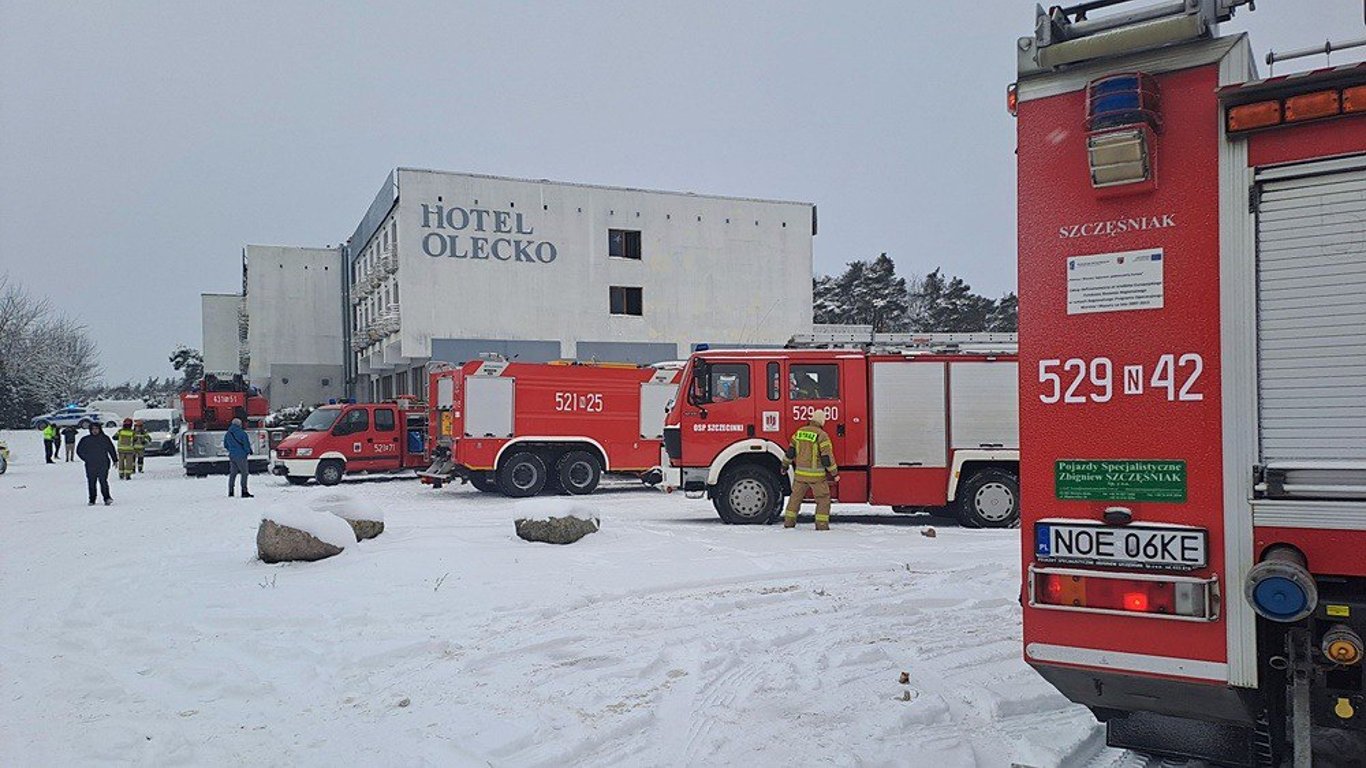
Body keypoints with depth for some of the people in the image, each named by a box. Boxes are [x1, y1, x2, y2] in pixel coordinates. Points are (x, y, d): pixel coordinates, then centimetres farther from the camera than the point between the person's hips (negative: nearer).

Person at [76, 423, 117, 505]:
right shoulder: (86, 440, 5)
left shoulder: (105, 438, 6)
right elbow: (79, 451, 15)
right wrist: (86, 459, 7)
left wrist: (115, 460, 12)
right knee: (91, 483, 4)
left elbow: (111, 449, 13)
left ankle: (107, 498, -16)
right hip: (90, 466, 2)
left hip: (103, 465, -2)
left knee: (103, 481, -13)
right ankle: (91, 500, 12)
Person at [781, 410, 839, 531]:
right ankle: (822, 524, 2)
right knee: (823, 498, 7)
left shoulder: (800, 432, 4)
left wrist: (785, 465, 22)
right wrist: (835, 473, -5)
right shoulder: (822, 435, -12)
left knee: (796, 496, 16)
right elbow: (827, 457, -13)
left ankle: (789, 521, 18)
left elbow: (791, 450, 9)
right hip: (816, 474, -5)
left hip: (800, 472, 5)